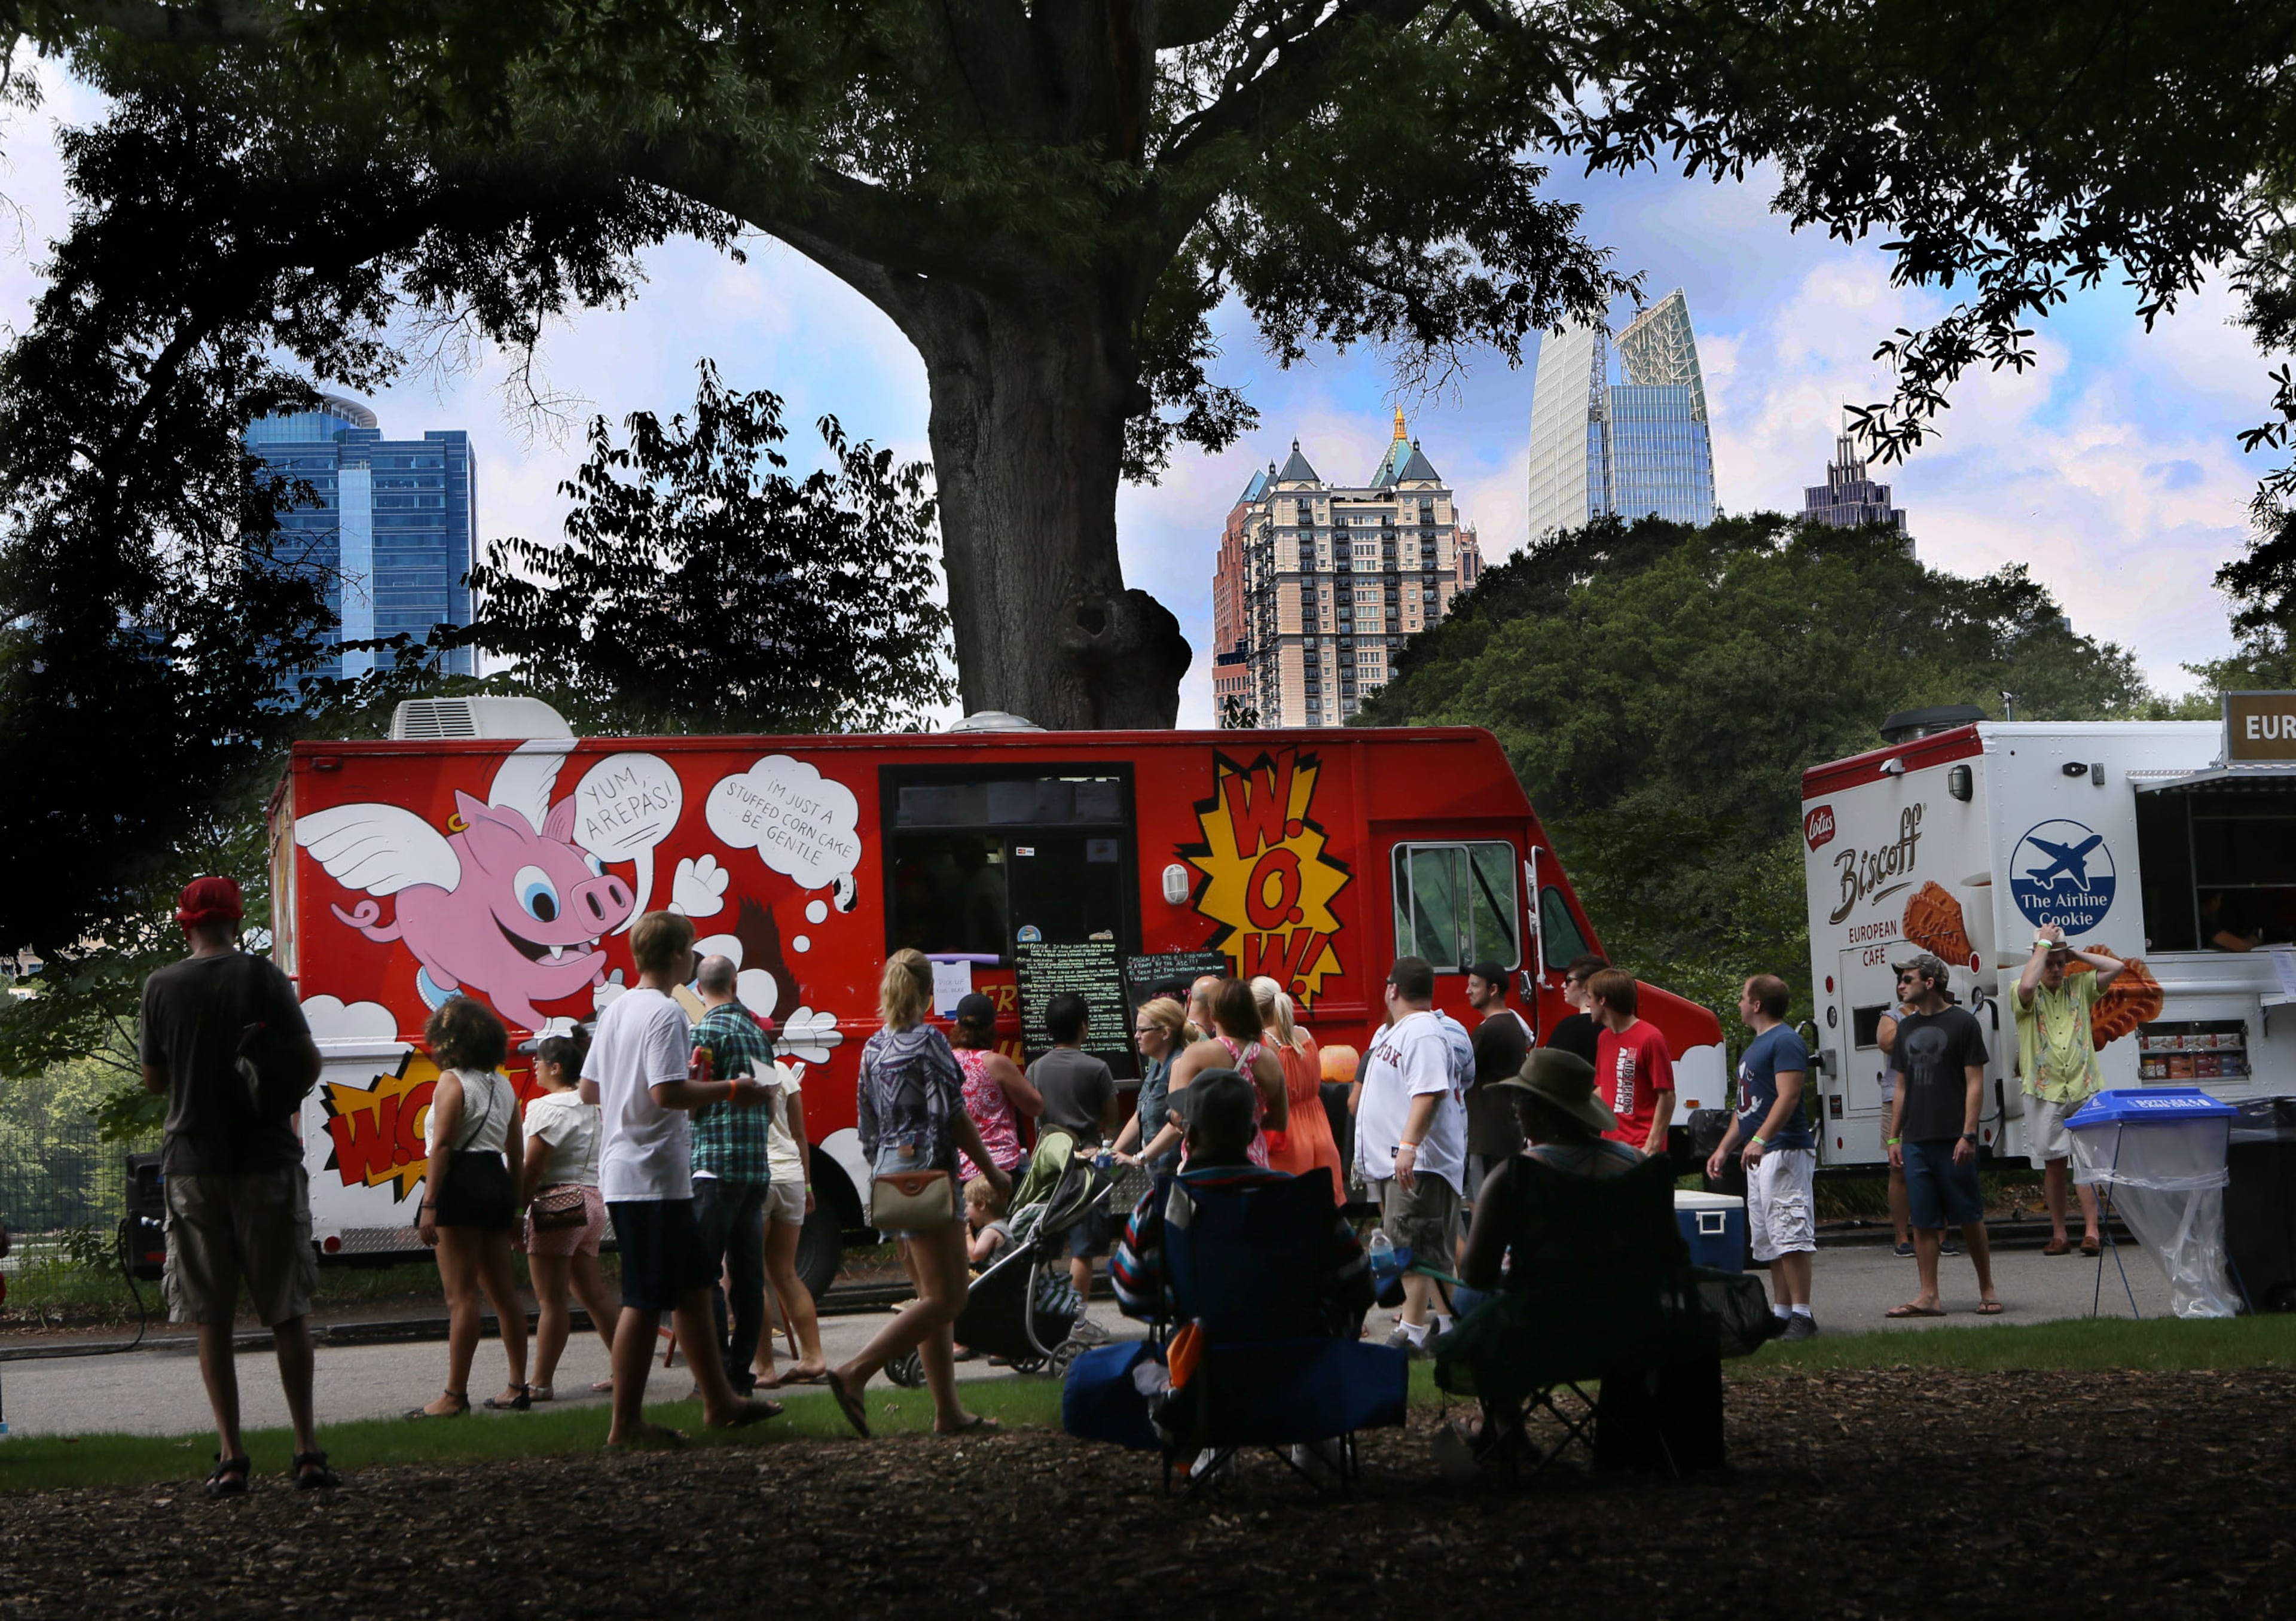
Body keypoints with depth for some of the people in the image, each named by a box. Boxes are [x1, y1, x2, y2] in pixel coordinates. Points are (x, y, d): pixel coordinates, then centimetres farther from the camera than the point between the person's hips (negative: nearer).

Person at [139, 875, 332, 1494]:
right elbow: (309, 1064, -5)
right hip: (266, 1158, -1)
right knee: (288, 1313, 7)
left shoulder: (161, 986, 0)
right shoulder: (263, 978, -5)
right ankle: (307, 1449, 7)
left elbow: (154, 1081, 8)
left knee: (211, 1320, 5)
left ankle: (231, 1456, 2)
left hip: (192, 1162, 1)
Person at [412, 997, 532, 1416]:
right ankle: (517, 1387, 16)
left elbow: (442, 1145, -15)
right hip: (497, 1185, 8)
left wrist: (429, 1204, -16)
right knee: (504, 1291, 12)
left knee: (461, 1296, -8)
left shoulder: (452, 1082, -7)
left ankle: (455, 1395, -7)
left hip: (462, 1186, -8)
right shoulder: (504, 1086, 15)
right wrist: (514, 1205, 21)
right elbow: (517, 1152, 16)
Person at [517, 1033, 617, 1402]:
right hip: (593, 1202, 9)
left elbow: (532, 1169, -15)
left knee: (550, 1300, -6)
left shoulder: (548, 1107, -11)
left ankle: (541, 1383, -5)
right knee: (594, 1295, 14)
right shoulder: (592, 1107, 15)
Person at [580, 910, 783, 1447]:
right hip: (654, 1178, -10)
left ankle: (719, 1401, 25)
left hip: (622, 1175, 10)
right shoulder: (666, 1014, -15)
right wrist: (731, 1090, -13)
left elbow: (588, 1090, 17)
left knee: (695, 1284, 17)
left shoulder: (616, 1010, 13)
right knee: (645, 1300, -4)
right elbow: (668, 1093, -25)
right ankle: (625, 1424, 1)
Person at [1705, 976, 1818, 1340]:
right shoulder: (1753, 1047, 21)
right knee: (1771, 1242, 12)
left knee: (1790, 1236, -12)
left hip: (1784, 1150, -11)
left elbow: (1788, 1096, -21)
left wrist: (1760, 1139, -30)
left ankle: (1802, 1314, -13)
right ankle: (1780, 1312, 16)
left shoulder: (1785, 1042, -11)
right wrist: (1724, 1148, 23)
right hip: (1758, 1157, 11)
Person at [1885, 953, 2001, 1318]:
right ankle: (1928, 1297, 7)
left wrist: (1968, 1135, -14)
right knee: (1923, 1222, 4)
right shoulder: (1906, 1027, 15)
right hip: (1915, 1141, 5)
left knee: (1969, 1218, 1)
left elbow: (1975, 1083, -6)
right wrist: (1894, 1138, 14)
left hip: (1952, 1140, -5)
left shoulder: (1962, 1023, -3)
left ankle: (1987, 1289, 13)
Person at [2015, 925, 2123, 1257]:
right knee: (2054, 1163, 3)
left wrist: (2074, 953, 3)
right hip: (2045, 1091, -1)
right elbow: (2026, 986, -24)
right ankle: (2058, 1235, 9)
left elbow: (2116, 967, 3)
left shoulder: (2080, 987, 11)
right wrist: (2044, 944, -14)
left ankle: (2091, 1231, -9)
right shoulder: (2027, 994, 1)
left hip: (2084, 1089, 1)